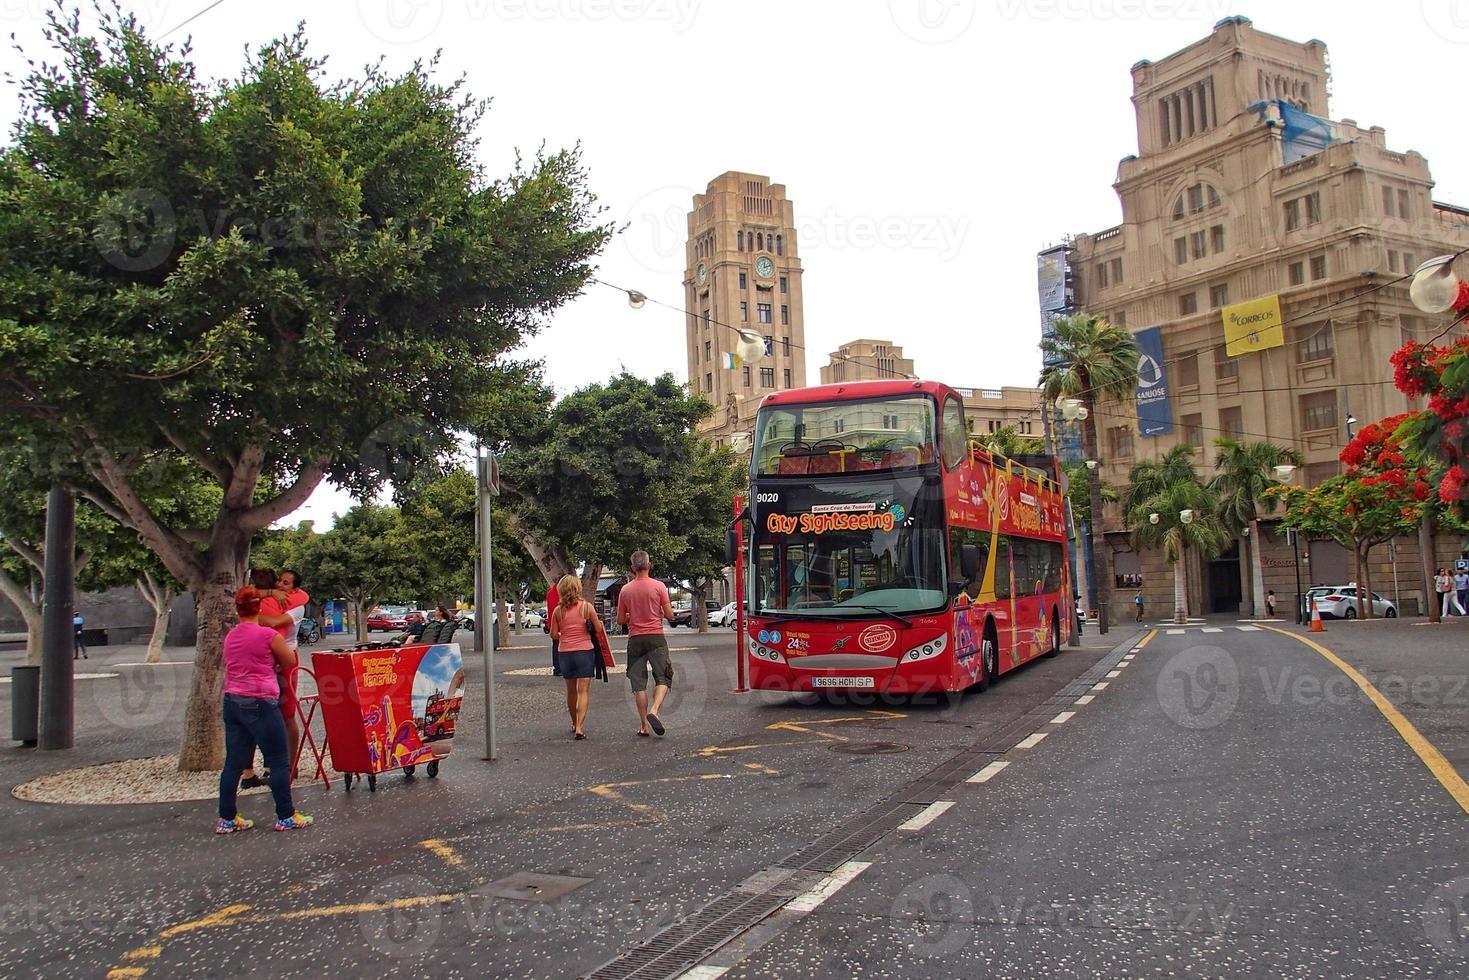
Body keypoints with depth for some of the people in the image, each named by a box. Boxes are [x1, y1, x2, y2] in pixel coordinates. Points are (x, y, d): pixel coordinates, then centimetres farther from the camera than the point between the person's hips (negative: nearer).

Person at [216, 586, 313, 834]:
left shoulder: (230, 636, 8)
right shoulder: (268, 635, -10)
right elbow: (290, 662, 2)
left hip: (232, 702, 7)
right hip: (260, 703, -7)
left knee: (233, 762, 11)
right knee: (279, 762, 3)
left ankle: (227, 819, 16)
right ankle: (285, 817, 8)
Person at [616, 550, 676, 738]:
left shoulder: (625, 590, 3)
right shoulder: (659, 586, -4)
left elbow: (620, 620, 8)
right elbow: (670, 615, -3)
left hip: (635, 639, 2)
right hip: (656, 637, -2)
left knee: (639, 683, 6)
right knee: (663, 678, 4)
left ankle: (644, 726, 6)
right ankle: (654, 710, -19)